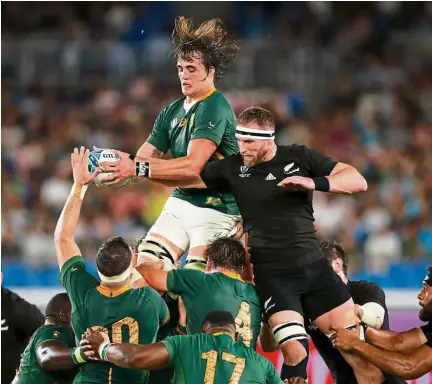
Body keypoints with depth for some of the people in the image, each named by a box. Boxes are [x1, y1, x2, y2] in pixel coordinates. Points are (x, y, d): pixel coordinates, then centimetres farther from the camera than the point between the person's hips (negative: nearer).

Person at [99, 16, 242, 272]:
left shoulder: (215, 109, -17)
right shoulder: (172, 112, 8)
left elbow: (193, 166, -28)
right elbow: (143, 157, 2)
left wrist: (136, 169, -33)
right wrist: (119, 162, -22)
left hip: (216, 214, -8)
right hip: (180, 205, 8)